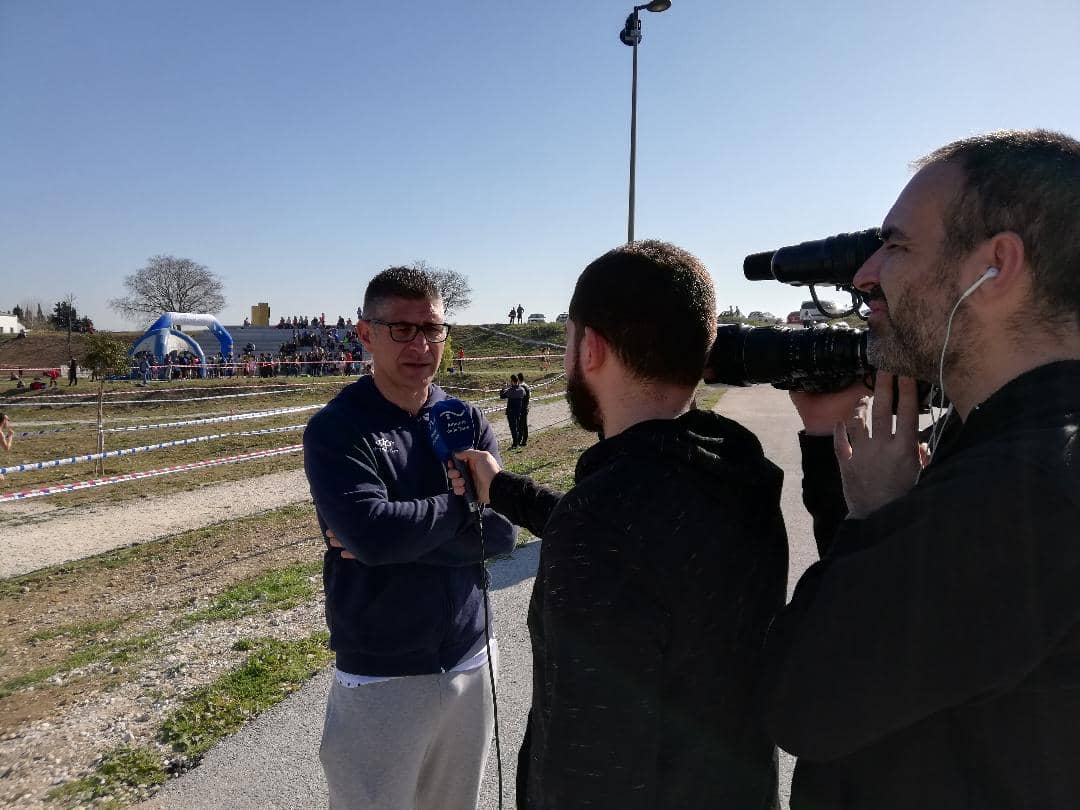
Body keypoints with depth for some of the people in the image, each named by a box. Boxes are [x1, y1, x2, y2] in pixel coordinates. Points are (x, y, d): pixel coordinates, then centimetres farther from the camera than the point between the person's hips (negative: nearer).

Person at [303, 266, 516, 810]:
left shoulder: (468, 422, 0)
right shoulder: (335, 430, -11)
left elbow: (501, 529, -10)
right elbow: (371, 533, -26)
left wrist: (400, 534, -20)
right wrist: (462, 505, -13)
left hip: (470, 663, 4)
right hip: (379, 677, -3)